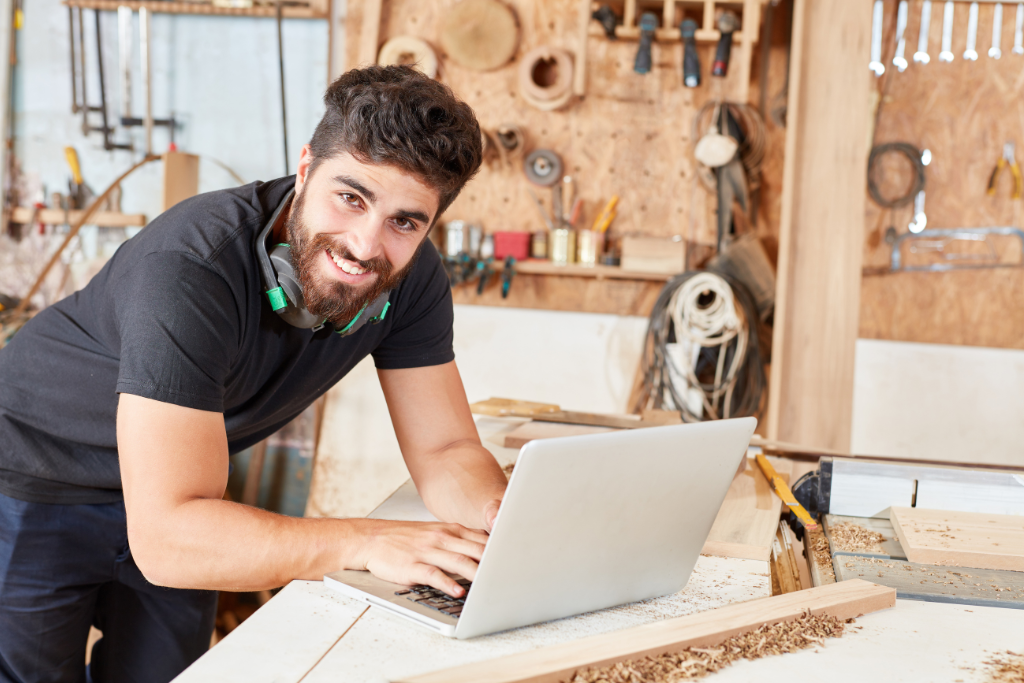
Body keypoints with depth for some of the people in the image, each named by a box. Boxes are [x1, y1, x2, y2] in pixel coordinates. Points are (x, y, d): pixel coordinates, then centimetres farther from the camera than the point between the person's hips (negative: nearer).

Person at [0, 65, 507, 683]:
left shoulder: (412, 277, -18)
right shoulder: (192, 268, -38)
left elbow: (447, 450, -12)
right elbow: (165, 538, -40)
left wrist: (503, 518, -33)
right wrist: (367, 542, -45)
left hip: (177, 492, 5)